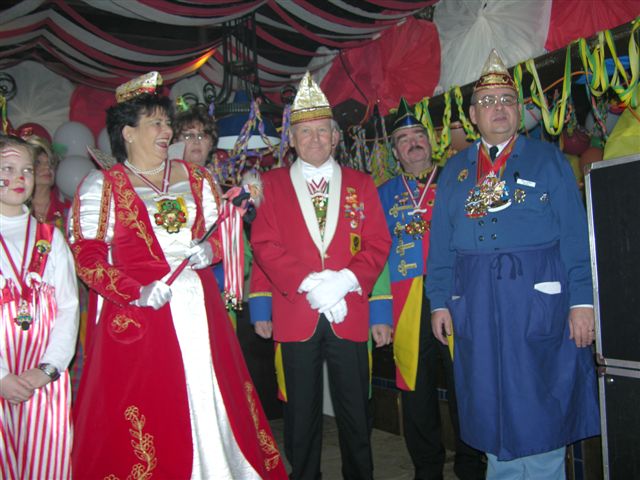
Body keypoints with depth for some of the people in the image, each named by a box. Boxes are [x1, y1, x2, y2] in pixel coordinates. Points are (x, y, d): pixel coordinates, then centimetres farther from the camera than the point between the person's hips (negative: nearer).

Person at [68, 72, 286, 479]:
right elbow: (87, 256, -6)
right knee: (150, 409, 0)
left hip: (198, 308, 4)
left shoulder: (195, 178, 13)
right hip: (138, 315, -3)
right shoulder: (102, 186, 0)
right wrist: (136, 292, -18)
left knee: (209, 399, 6)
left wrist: (210, 249, -4)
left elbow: (221, 229, 18)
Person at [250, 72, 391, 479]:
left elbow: (378, 244, 3)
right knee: (302, 411, 10)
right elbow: (265, 245, -4)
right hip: (295, 314, -1)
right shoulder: (273, 184, 5)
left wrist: (347, 280, -14)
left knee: (356, 410, 10)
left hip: (350, 313, 1)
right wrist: (308, 284, -15)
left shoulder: (360, 184, 9)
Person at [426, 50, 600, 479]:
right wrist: (439, 301, 4)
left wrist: (582, 300, -10)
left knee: (540, 407, 4)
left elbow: (575, 234, -2)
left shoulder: (548, 159, 4)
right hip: (475, 305, 3)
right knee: (492, 407, 11)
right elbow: (441, 243, 10)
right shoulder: (455, 170, 12)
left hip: (538, 298, -2)